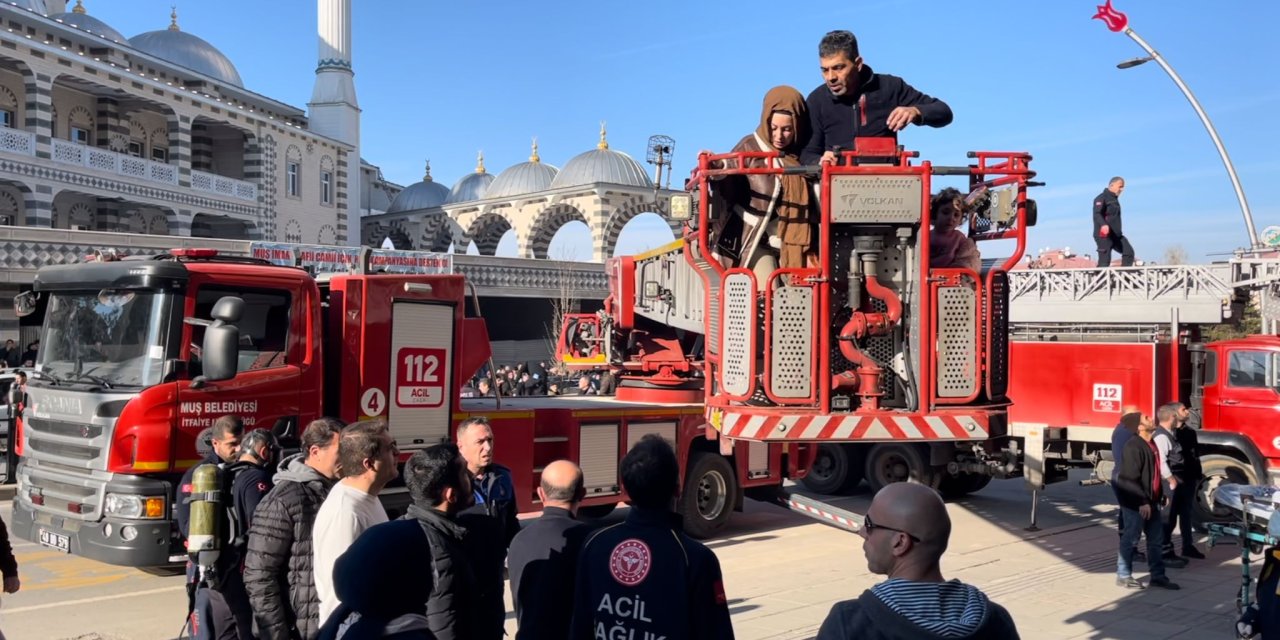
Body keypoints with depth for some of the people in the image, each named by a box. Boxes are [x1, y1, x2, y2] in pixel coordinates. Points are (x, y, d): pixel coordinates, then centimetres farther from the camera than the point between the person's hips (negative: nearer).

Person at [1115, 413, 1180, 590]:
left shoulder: (1151, 444, 12)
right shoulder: (1134, 446, -19)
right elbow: (1130, 479, -22)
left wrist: (1160, 496, 19)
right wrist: (1142, 502, -22)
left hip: (1150, 501, 9)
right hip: (1136, 503, -9)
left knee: (1156, 539, 13)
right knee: (1130, 540, 0)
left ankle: (1158, 576, 22)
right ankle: (1123, 576, 9)